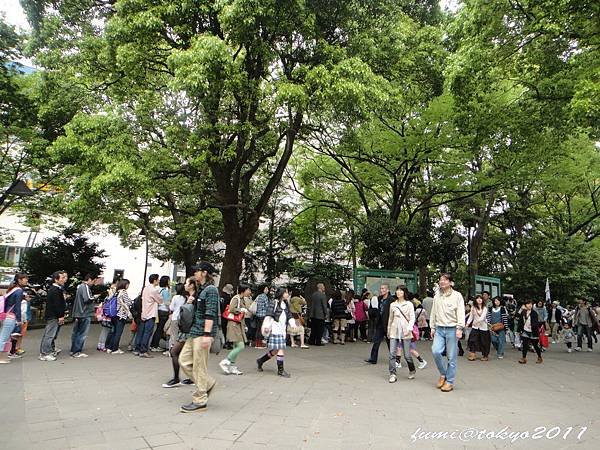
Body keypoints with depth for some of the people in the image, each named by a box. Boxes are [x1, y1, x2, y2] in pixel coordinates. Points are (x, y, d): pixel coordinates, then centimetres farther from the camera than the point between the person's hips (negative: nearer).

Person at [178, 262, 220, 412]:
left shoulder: (211, 289, -11)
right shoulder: (202, 289, 16)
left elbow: (210, 314, -19)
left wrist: (207, 334, -23)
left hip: (202, 333, -9)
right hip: (194, 332, 9)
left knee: (199, 366, -2)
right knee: (184, 360, 10)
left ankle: (200, 401, 10)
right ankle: (208, 383, 22)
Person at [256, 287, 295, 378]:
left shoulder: (286, 304, 17)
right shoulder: (274, 303, -6)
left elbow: (289, 316, 17)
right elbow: (269, 316, -12)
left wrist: (293, 324, 1)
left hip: (282, 331, 8)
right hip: (275, 330, -8)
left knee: (275, 351, 10)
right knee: (280, 350, -9)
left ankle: (260, 361, 30)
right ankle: (280, 370, 1)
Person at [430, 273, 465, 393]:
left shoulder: (457, 295, -2)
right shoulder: (437, 296, 12)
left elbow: (461, 313, -7)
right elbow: (433, 313, 15)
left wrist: (459, 328, -15)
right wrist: (432, 327, 12)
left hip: (452, 329, -4)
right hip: (439, 329, 4)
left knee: (451, 357, 1)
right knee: (435, 351, -11)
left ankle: (450, 382, 13)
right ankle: (443, 374, 13)